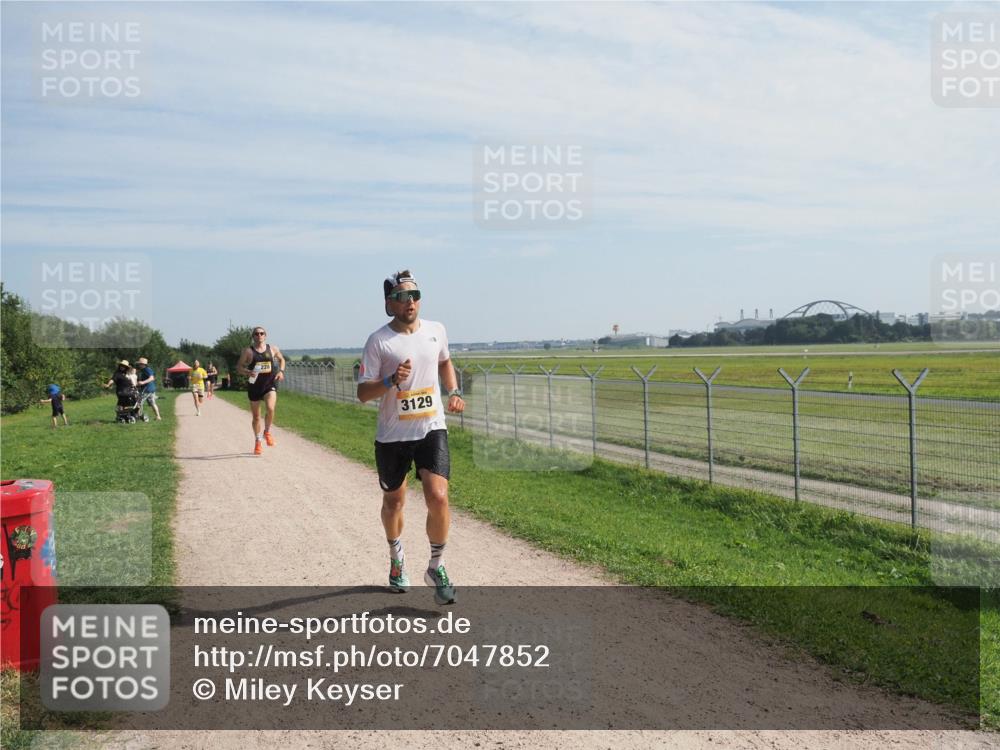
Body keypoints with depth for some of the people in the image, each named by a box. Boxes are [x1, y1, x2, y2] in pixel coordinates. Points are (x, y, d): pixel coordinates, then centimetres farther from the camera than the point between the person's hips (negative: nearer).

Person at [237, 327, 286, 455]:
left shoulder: (273, 349, 4)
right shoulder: (248, 351, -2)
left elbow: (281, 359, 21)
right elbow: (239, 367, 1)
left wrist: (281, 371, 3)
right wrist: (248, 372, -19)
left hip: (270, 384, 0)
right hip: (255, 385, 0)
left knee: (271, 409, -23)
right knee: (256, 416, 8)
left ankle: (267, 432, 4)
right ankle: (258, 441, 27)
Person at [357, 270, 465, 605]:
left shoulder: (436, 330, 3)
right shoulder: (378, 341, -9)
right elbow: (362, 392, -10)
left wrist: (454, 392, 7)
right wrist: (392, 380, -27)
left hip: (432, 429, 1)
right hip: (392, 436, -1)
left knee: (438, 498, -15)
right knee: (394, 501, 15)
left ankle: (436, 568, 6)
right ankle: (396, 558, 43)